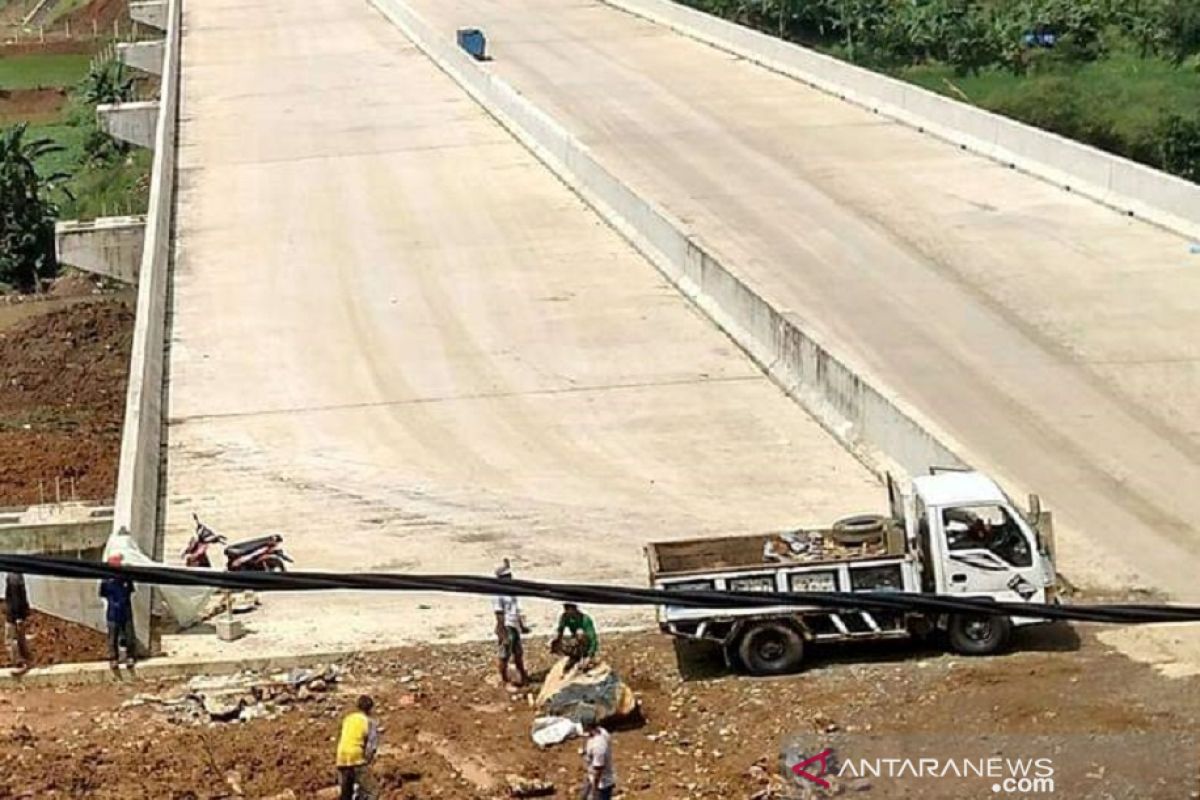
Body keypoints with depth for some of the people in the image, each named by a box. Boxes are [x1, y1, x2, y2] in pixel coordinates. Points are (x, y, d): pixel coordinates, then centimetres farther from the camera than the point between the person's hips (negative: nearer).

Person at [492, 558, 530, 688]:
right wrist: (503, 633, -21)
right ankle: (504, 680, 11)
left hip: (515, 627, 9)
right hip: (506, 628, -9)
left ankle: (522, 677, 33)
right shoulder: (498, 595, -16)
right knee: (503, 656, 1)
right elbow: (499, 615, -19)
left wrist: (522, 626, 21)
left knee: (518, 653, 19)